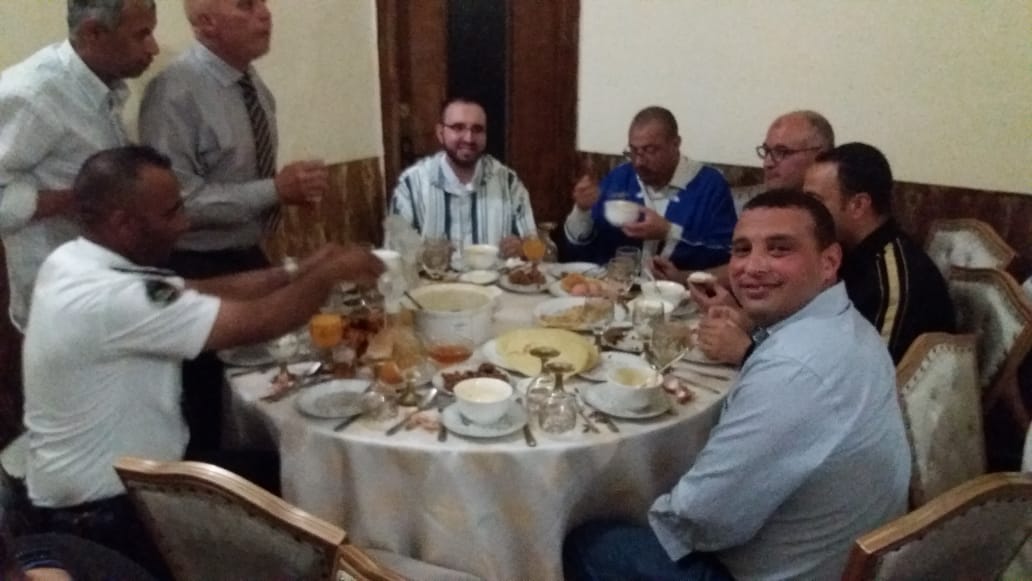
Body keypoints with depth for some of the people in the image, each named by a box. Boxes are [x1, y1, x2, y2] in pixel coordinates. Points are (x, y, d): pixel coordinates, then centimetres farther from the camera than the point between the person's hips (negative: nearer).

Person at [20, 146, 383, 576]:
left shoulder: (75, 261, -1)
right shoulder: (107, 298, -31)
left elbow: (203, 291, 3)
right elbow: (256, 322, -29)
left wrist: (299, 272, -5)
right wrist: (329, 273, -13)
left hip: (122, 477, 9)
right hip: (108, 514, -9)